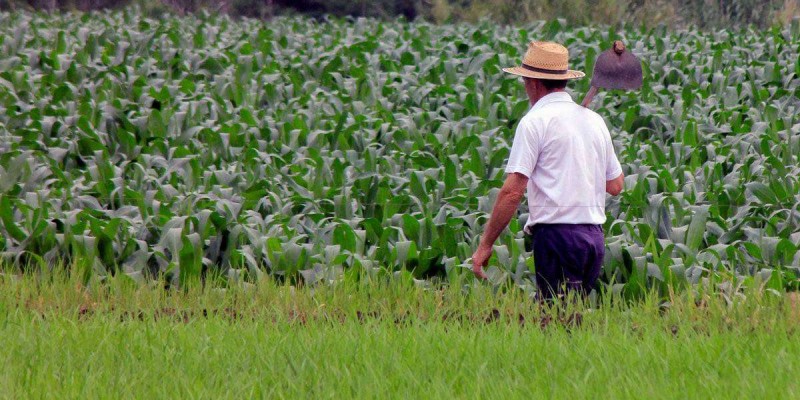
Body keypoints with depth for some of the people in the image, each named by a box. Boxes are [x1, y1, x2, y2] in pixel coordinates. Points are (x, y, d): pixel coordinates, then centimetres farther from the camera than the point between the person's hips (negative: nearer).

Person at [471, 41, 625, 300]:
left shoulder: (535, 121, -6)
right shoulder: (594, 120, 14)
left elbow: (513, 191, -12)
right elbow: (616, 185, 19)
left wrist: (485, 245, -7)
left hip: (556, 233, -7)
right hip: (595, 235, 7)